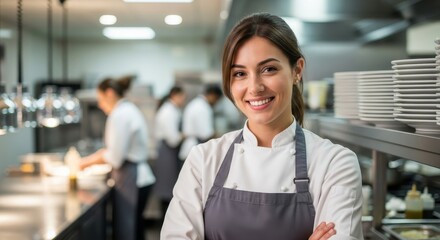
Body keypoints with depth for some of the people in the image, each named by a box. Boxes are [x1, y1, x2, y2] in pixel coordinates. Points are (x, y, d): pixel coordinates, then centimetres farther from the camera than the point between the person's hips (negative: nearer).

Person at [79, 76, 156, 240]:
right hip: (140, 178, 10)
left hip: (130, 180, -10)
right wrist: (90, 159, 11)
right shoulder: (130, 110, 15)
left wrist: (89, 162, -3)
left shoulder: (120, 115, -15)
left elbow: (114, 157, -17)